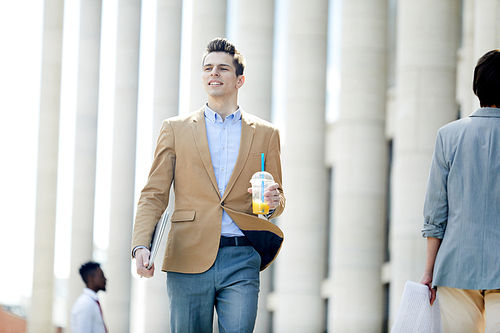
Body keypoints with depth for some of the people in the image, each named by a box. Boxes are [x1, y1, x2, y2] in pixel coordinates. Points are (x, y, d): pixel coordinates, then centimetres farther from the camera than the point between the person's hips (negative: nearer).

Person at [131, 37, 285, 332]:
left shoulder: (265, 134, 14)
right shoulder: (176, 129, 12)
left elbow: (278, 200, 19)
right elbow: (154, 195, 8)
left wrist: (272, 203, -6)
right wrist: (141, 245, -9)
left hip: (241, 263, 0)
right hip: (189, 261, 0)